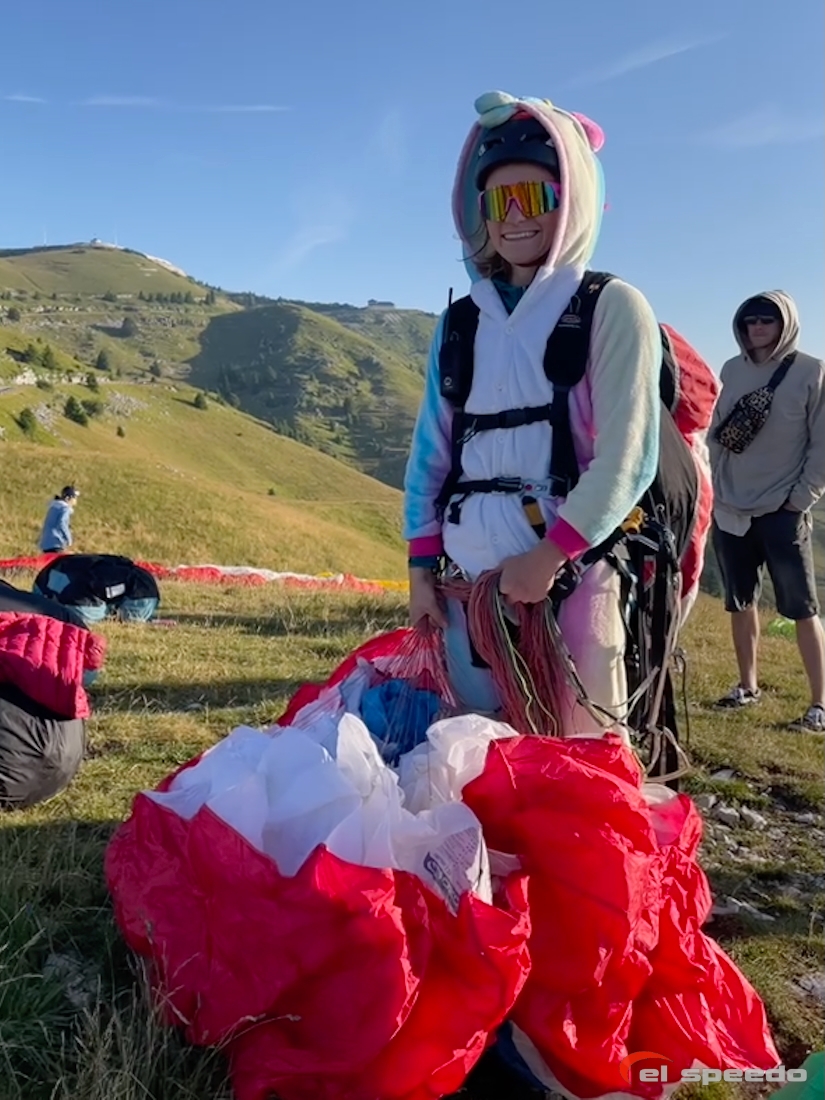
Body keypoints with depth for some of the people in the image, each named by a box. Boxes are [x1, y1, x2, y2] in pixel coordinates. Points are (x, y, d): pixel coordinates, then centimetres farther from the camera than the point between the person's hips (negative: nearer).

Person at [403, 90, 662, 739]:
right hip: (468, 577, 4)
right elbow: (431, 451, 12)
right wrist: (422, 570, 7)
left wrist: (550, 556, -14)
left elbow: (628, 459, -8)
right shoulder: (462, 324, 13)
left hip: (571, 574, -4)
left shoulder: (612, 308, 1)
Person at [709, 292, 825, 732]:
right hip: (730, 508, 5)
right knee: (740, 603, 11)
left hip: (783, 512, -4)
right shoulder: (732, 371, 8)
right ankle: (747, 685, 25)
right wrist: (717, 485, 4)